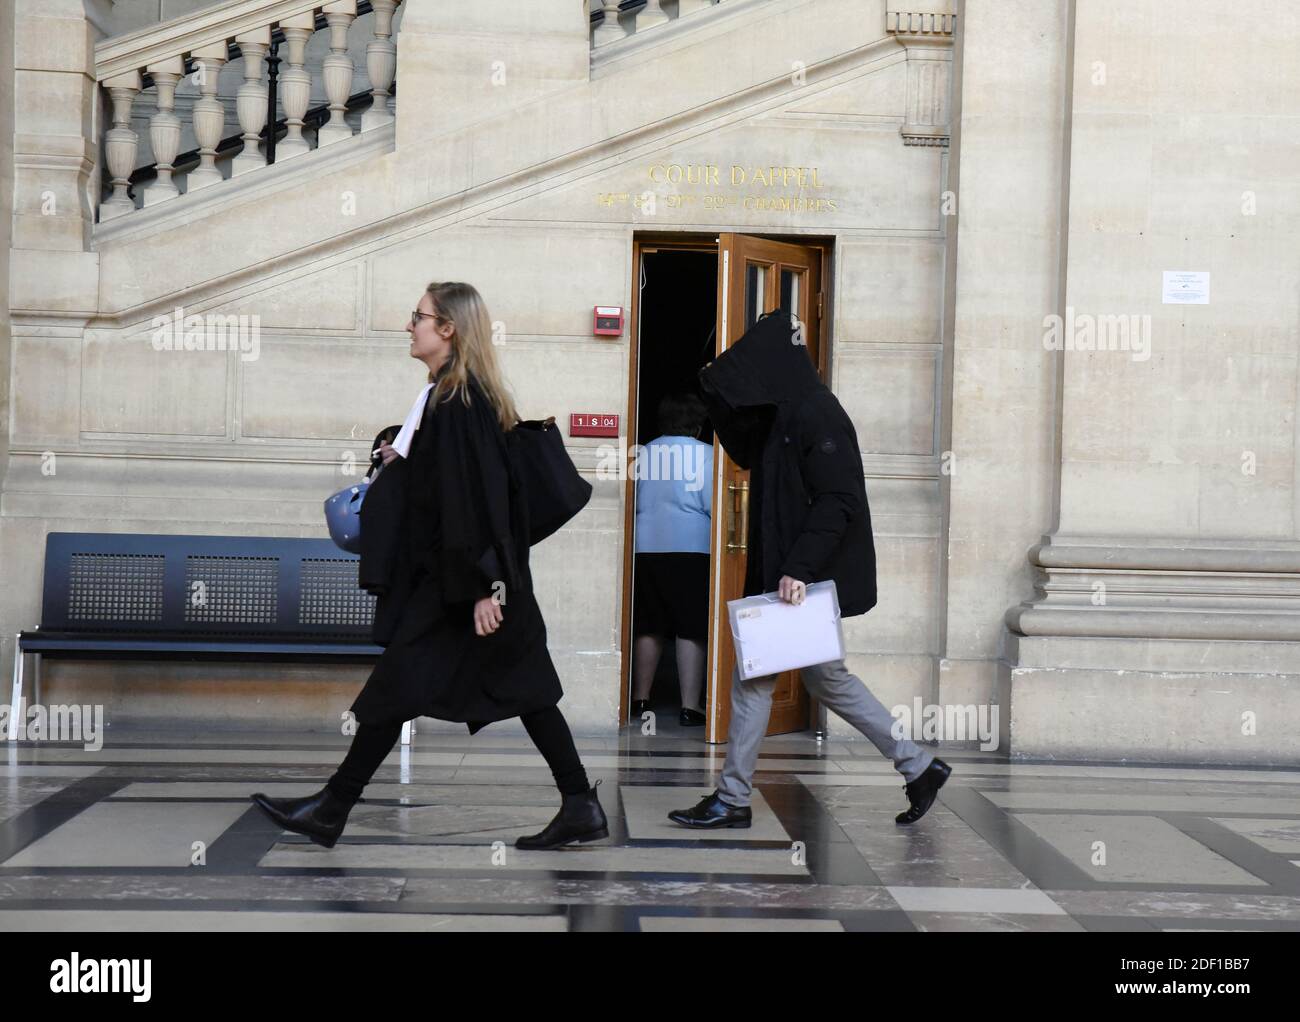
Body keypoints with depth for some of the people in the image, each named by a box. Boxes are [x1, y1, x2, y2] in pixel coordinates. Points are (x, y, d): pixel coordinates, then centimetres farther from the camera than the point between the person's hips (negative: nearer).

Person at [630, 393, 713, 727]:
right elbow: (714, 505, -8)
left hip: (646, 548, 4)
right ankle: (690, 705, -4)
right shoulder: (706, 454, -2)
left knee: (648, 628, 12)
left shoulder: (645, 453, 8)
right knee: (690, 630, -1)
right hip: (691, 548, -4)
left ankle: (640, 699, 17)